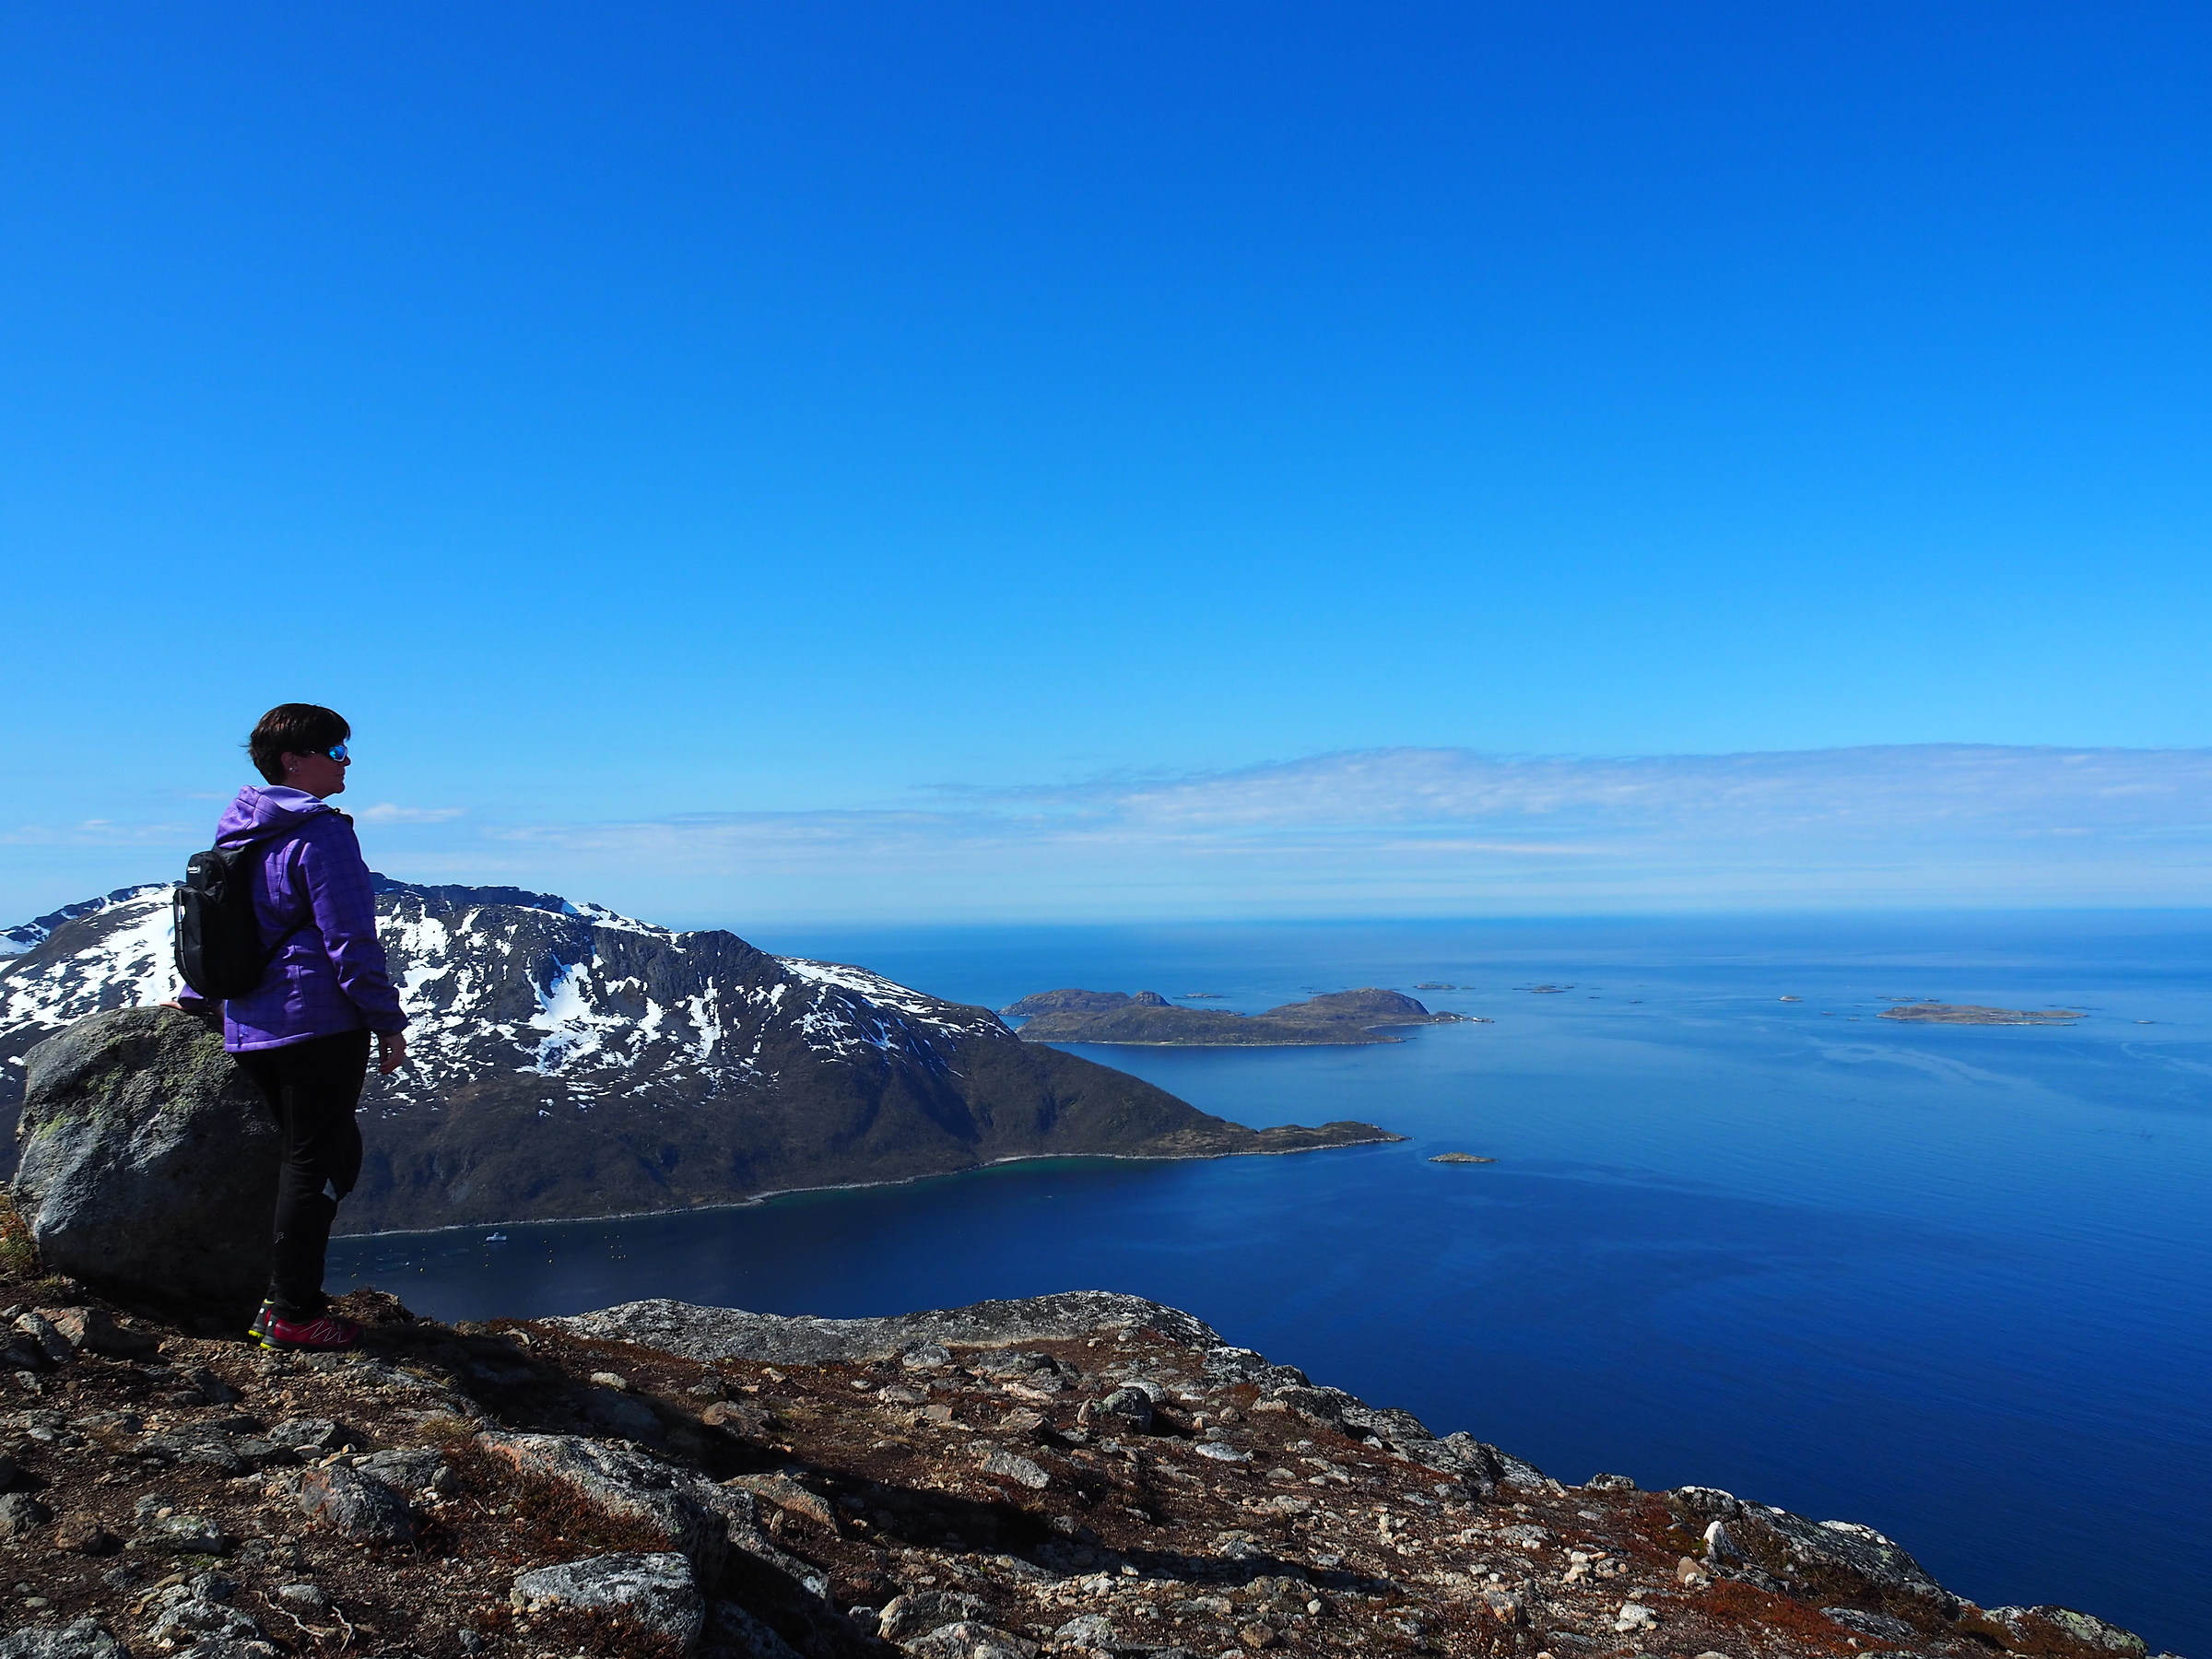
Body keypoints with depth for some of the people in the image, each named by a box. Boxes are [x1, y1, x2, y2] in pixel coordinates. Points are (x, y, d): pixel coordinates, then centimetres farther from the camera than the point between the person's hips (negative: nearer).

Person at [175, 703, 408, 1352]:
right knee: (316, 1164, -1)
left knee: (330, 1153, 19)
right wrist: (389, 1023, -11)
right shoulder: (321, 832, -13)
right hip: (317, 1024, -9)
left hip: (249, 1028, 9)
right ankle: (294, 1315, 5)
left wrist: (197, 998, 38)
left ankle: (284, 1295, 23)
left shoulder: (237, 832, 14)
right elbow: (351, 941, -16)